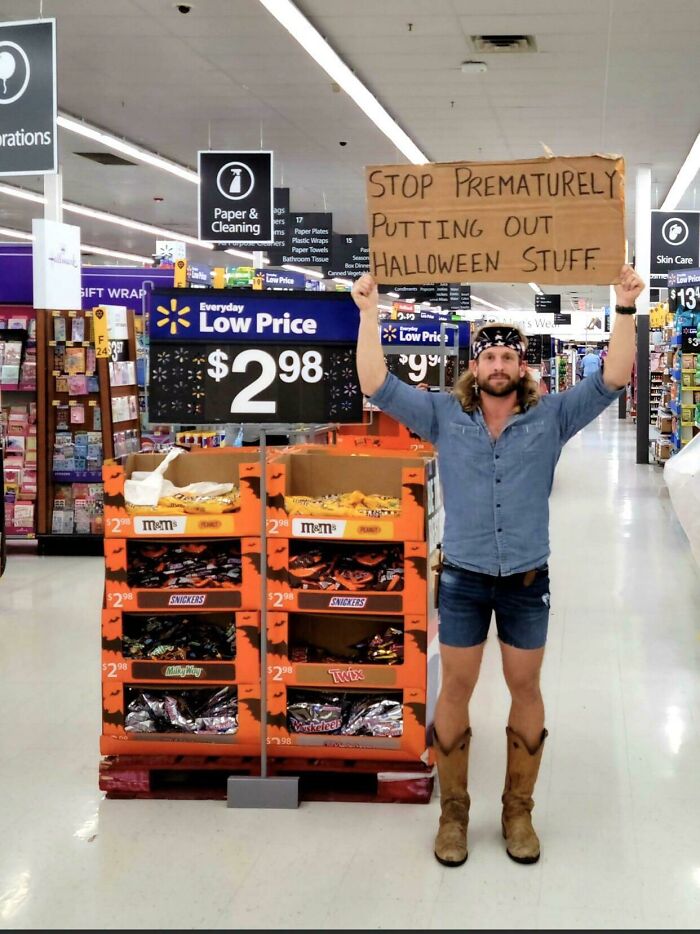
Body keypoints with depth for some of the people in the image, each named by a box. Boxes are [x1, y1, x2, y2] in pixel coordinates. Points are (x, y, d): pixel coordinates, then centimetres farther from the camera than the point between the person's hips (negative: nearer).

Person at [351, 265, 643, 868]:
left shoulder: (551, 418, -3)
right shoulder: (445, 416, -2)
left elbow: (612, 380, -11)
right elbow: (377, 386, -9)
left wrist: (625, 308, -20)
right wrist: (370, 313, -16)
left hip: (527, 580, 0)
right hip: (464, 578, 0)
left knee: (526, 689, 10)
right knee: (456, 689, 8)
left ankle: (519, 811, 26)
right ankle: (453, 812, 23)